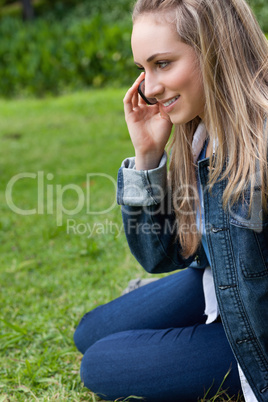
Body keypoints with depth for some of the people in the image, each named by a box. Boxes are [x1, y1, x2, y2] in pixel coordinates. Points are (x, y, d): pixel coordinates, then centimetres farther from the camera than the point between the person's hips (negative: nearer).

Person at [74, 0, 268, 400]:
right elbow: (158, 255, -5)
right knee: (91, 334, 17)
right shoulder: (196, 136, -8)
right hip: (217, 287, 8)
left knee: (102, 367, -3)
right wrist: (146, 155, -15)